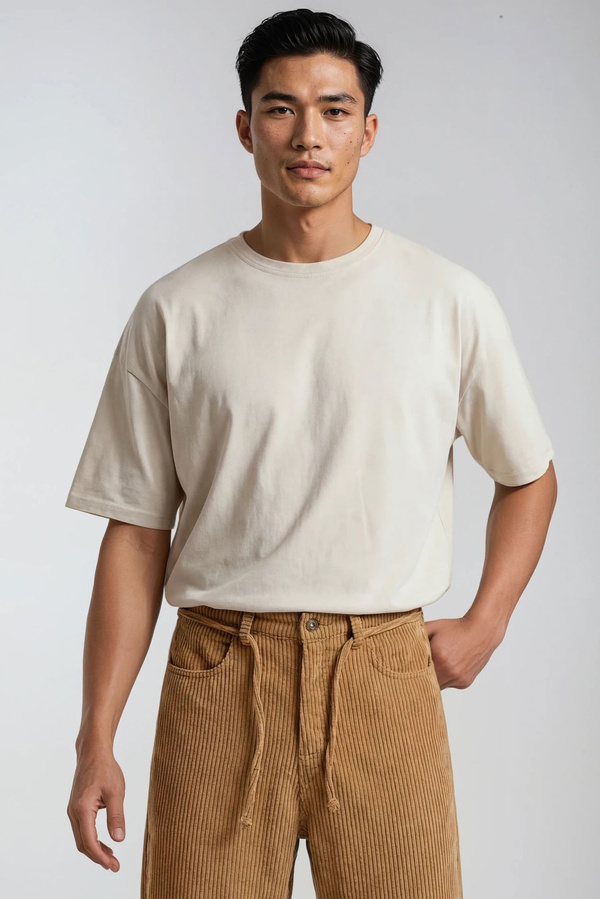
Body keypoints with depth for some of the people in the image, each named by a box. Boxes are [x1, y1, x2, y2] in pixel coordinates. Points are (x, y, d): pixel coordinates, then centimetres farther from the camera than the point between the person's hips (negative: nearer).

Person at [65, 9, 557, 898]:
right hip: (219, 675, 0)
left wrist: (485, 626, 4)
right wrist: (96, 739, 0)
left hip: (385, 675, 0)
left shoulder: (449, 299, 3)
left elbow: (529, 477, 16)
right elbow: (136, 533, 3)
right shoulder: (176, 311, 3)